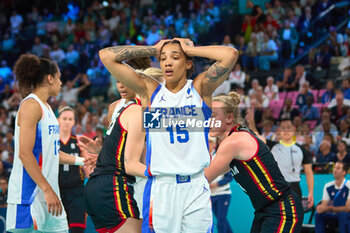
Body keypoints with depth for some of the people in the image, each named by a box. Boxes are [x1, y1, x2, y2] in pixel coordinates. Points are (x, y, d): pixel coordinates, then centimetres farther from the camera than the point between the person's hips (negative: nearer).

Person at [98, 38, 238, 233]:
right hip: (160, 187, 0)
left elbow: (231, 54, -10)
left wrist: (190, 50, 0)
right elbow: (106, 56, 2)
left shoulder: (200, 89, 5)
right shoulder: (149, 91, 6)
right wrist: (153, 49, 5)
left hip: (196, 187, 0)